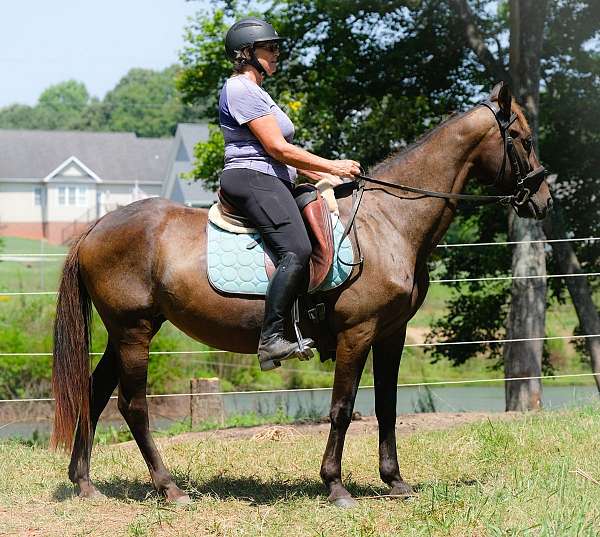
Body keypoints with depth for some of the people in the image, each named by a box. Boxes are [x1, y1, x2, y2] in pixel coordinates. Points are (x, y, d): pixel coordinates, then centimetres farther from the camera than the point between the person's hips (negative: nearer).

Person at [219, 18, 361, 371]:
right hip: (251, 180, -11)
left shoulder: (256, 93, 26)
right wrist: (332, 167, -8)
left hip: (270, 183, 11)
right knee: (297, 252, -28)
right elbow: (277, 148, -14)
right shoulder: (241, 90, -8)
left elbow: (280, 155, 24)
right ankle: (271, 339, -34)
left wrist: (324, 177, 15)